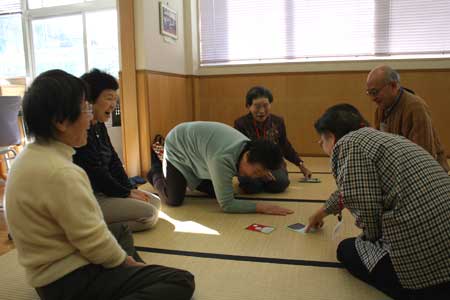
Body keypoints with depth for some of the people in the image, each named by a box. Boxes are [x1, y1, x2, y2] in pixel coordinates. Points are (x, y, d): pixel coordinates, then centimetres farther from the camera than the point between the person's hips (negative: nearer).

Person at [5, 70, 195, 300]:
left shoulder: (30, 156, 3)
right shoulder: (59, 173, -28)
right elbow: (93, 241, -24)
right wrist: (124, 260, -5)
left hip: (53, 269, 10)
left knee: (121, 230, 33)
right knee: (181, 281, -13)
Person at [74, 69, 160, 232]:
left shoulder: (99, 126, 8)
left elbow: (113, 161, 10)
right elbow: (96, 174, -21)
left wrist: (130, 188, 0)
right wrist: (127, 193, -11)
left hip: (102, 190, 10)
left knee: (155, 203, 9)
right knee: (149, 215, -15)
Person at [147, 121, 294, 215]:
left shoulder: (250, 148, -18)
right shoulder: (223, 159, -44)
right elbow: (227, 204, -38)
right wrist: (262, 207, -40)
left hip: (196, 151, 7)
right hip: (178, 148, -7)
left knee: (216, 192, 6)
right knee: (174, 200, -14)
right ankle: (156, 171, 18)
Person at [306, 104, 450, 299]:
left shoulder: (349, 143, -8)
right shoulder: (370, 136, 21)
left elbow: (365, 206, -18)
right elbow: (346, 189, 35)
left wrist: (373, 239, 3)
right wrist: (322, 212, 48)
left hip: (420, 243, -8)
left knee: (347, 250, 12)